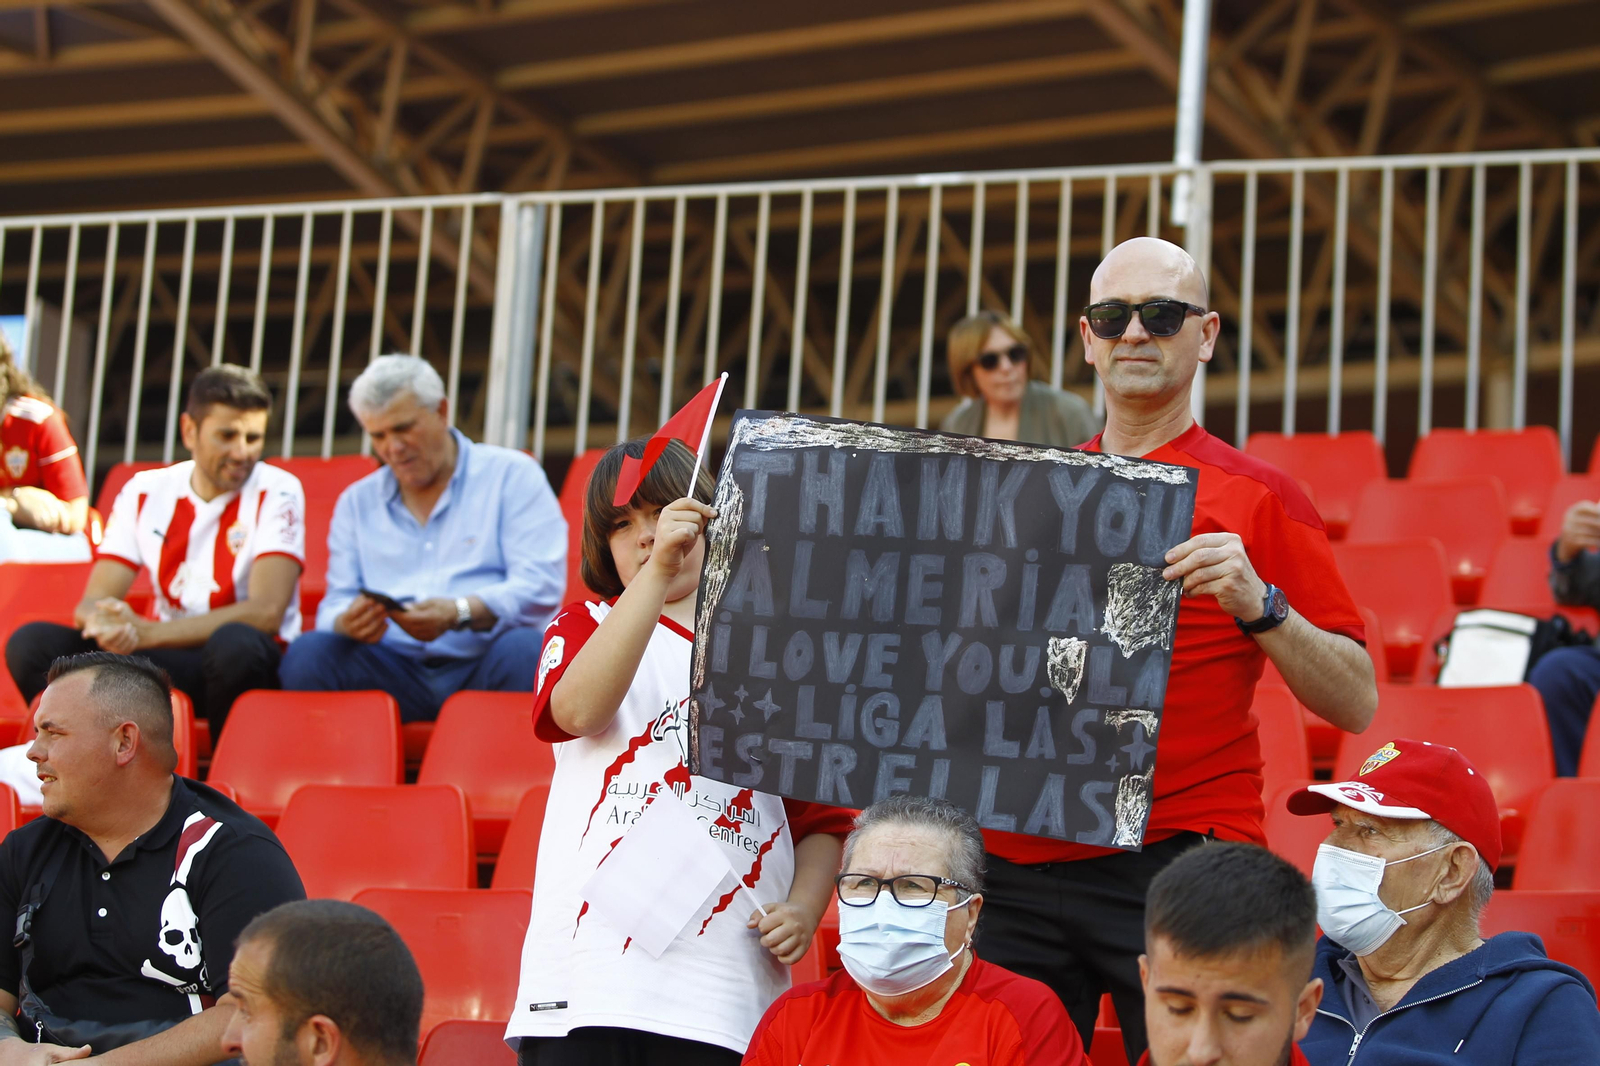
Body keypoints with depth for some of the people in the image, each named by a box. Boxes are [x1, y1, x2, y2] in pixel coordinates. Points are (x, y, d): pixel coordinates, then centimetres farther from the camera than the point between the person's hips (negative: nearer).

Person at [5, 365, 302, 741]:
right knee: (32, 643, -16)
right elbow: (91, 603, 1)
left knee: (236, 644, -39)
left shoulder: (276, 492, -7)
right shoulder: (145, 493, 5)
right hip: (168, 660, 4)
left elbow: (266, 612, -18)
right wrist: (104, 621, -27)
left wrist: (146, 632, -28)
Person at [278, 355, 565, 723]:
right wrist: (347, 622, -12)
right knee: (307, 653, -26)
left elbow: (541, 586, -5)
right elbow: (336, 605, 15)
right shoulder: (356, 502, 21)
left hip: (482, 666, -3)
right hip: (395, 671, 3)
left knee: (523, 651, -37)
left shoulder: (512, 475, 8)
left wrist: (460, 613, -22)